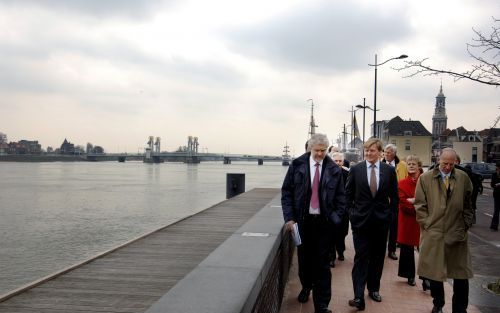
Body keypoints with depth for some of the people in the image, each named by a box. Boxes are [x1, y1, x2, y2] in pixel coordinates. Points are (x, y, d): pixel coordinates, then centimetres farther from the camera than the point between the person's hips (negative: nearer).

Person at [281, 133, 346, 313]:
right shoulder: (297, 165, -1)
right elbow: (286, 192, 0)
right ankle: (306, 286, 43)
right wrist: (289, 218, -7)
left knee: (322, 264, 1)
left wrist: (336, 218, -3)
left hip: (324, 222, -1)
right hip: (302, 219, 1)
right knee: (304, 258, 16)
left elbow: (340, 197, 5)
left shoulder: (334, 170, -1)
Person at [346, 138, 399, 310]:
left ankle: (374, 288, 28)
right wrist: (352, 213, 1)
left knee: (377, 257, 12)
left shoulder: (389, 170, 1)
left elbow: (394, 196, 7)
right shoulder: (355, 169, -1)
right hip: (361, 220, -2)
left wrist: (390, 215, 3)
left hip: (381, 220, 2)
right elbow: (348, 194, 5)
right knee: (361, 257, -5)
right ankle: (359, 296, -7)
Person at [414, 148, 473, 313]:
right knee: (435, 272, 10)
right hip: (433, 233, 0)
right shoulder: (425, 178, 1)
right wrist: (426, 224, -3)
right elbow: (420, 205, 2)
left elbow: (467, 205, 10)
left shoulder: (463, 178, 4)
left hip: (457, 233, 1)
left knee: (461, 274, 4)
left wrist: (465, 225, 4)